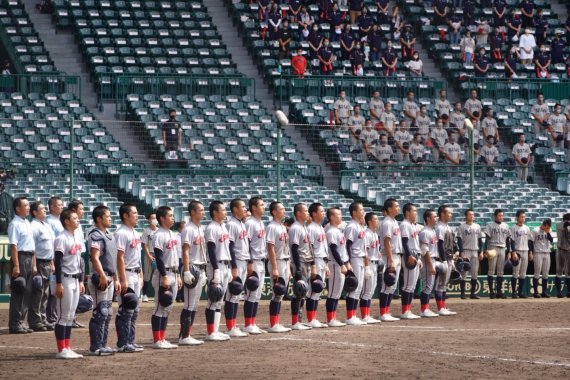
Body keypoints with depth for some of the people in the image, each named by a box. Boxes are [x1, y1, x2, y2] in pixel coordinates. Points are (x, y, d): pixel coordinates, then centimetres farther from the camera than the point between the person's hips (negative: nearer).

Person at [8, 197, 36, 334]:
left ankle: (20, 322, 17)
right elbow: (13, 246, -17)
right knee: (18, 292, -6)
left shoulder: (27, 223, 16)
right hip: (20, 257, -9)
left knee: (27, 292, 11)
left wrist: (34, 264, 18)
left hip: (29, 259, 9)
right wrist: (16, 266, -21)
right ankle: (15, 324, -3)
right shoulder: (15, 224, -11)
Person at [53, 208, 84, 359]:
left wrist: (81, 281, 17)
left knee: (70, 316, 10)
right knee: (63, 315, -6)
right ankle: (61, 350, -3)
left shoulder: (77, 239, 13)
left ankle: (67, 348, 14)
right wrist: (59, 284, -19)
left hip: (75, 280, 9)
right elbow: (57, 262, -16)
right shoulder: (62, 239, -13)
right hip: (65, 280, -9)